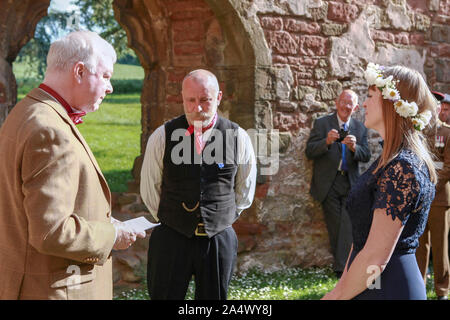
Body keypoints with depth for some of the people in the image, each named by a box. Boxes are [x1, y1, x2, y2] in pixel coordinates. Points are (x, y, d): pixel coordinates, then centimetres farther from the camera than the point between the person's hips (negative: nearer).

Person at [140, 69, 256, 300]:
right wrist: (170, 220, 9)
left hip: (219, 239, 1)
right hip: (171, 238, 0)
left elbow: (245, 191, 12)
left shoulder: (239, 138, -2)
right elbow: (149, 189, 7)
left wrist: (222, 219, 11)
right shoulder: (162, 137, -4)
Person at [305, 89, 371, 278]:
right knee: (334, 227, 4)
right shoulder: (322, 124, 2)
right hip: (328, 184, -1)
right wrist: (326, 142, -24)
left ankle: (342, 267, -11)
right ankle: (340, 263, 15)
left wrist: (354, 147, -20)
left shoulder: (360, 128, 9)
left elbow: (366, 156, 2)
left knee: (348, 226, -11)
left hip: (350, 184, 1)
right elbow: (309, 152, -5)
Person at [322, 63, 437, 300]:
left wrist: (338, 295, -11)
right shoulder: (391, 160, 10)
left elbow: (375, 257, -23)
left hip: (389, 289, -9)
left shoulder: (401, 169, -22)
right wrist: (342, 284, 10)